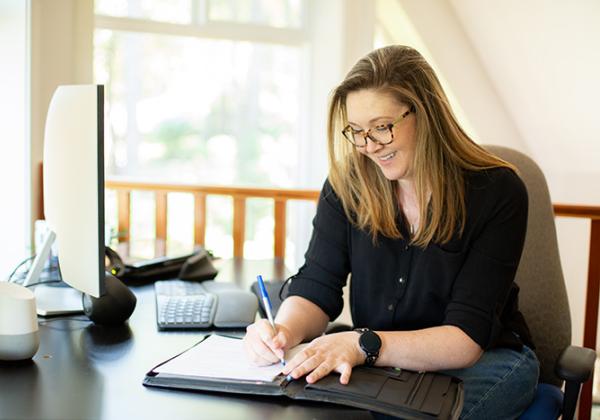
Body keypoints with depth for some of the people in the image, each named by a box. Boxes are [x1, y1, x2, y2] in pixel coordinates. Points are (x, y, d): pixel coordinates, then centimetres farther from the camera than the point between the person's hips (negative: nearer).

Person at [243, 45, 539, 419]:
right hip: (378, 363, 3)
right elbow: (315, 290, -6)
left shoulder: (497, 192, -17)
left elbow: (466, 338, -21)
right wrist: (285, 331, -30)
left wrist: (364, 345, -37)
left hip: (484, 360, -2)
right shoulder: (347, 182, -5)